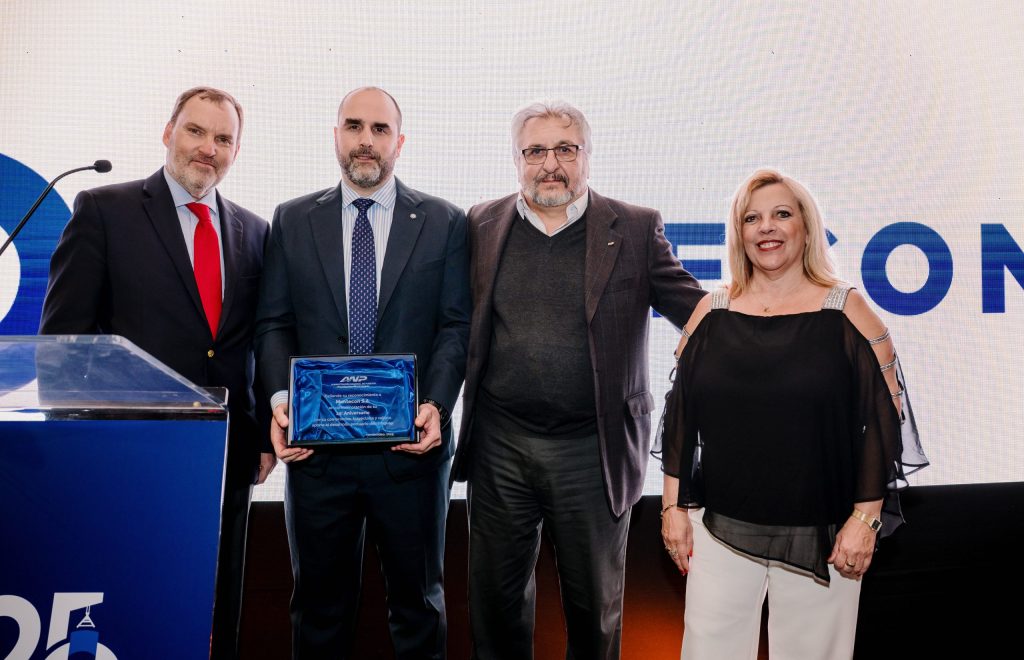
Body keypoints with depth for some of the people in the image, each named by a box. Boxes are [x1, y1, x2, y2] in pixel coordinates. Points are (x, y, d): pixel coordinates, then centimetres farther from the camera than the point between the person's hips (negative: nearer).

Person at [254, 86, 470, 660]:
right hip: (318, 445, 1)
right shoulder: (293, 221, 7)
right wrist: (281, 398, -11)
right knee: (320, 603, 16)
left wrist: (437, 404, -15)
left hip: (410, 445, -1)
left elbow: (456, 326, -2)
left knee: (418, 601, 15)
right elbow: (274, 323, 5)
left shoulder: (445, 223, 3)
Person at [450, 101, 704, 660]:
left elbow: (699, 311, -5)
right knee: (496, 599, 18)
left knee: (595, 602, 17)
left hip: (592, 451, -1)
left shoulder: (636, 229, -1)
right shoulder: (482, 226, 5)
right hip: (499, 446, 2)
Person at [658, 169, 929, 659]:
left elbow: (882, 422, -3)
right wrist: (674, 506, 4)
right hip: (721, 528, 2)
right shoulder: (711, 312, 3)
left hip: (821, 534, -1)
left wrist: (866, 518, -7)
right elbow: (680, 417, 5)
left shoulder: (846, 312, -3)